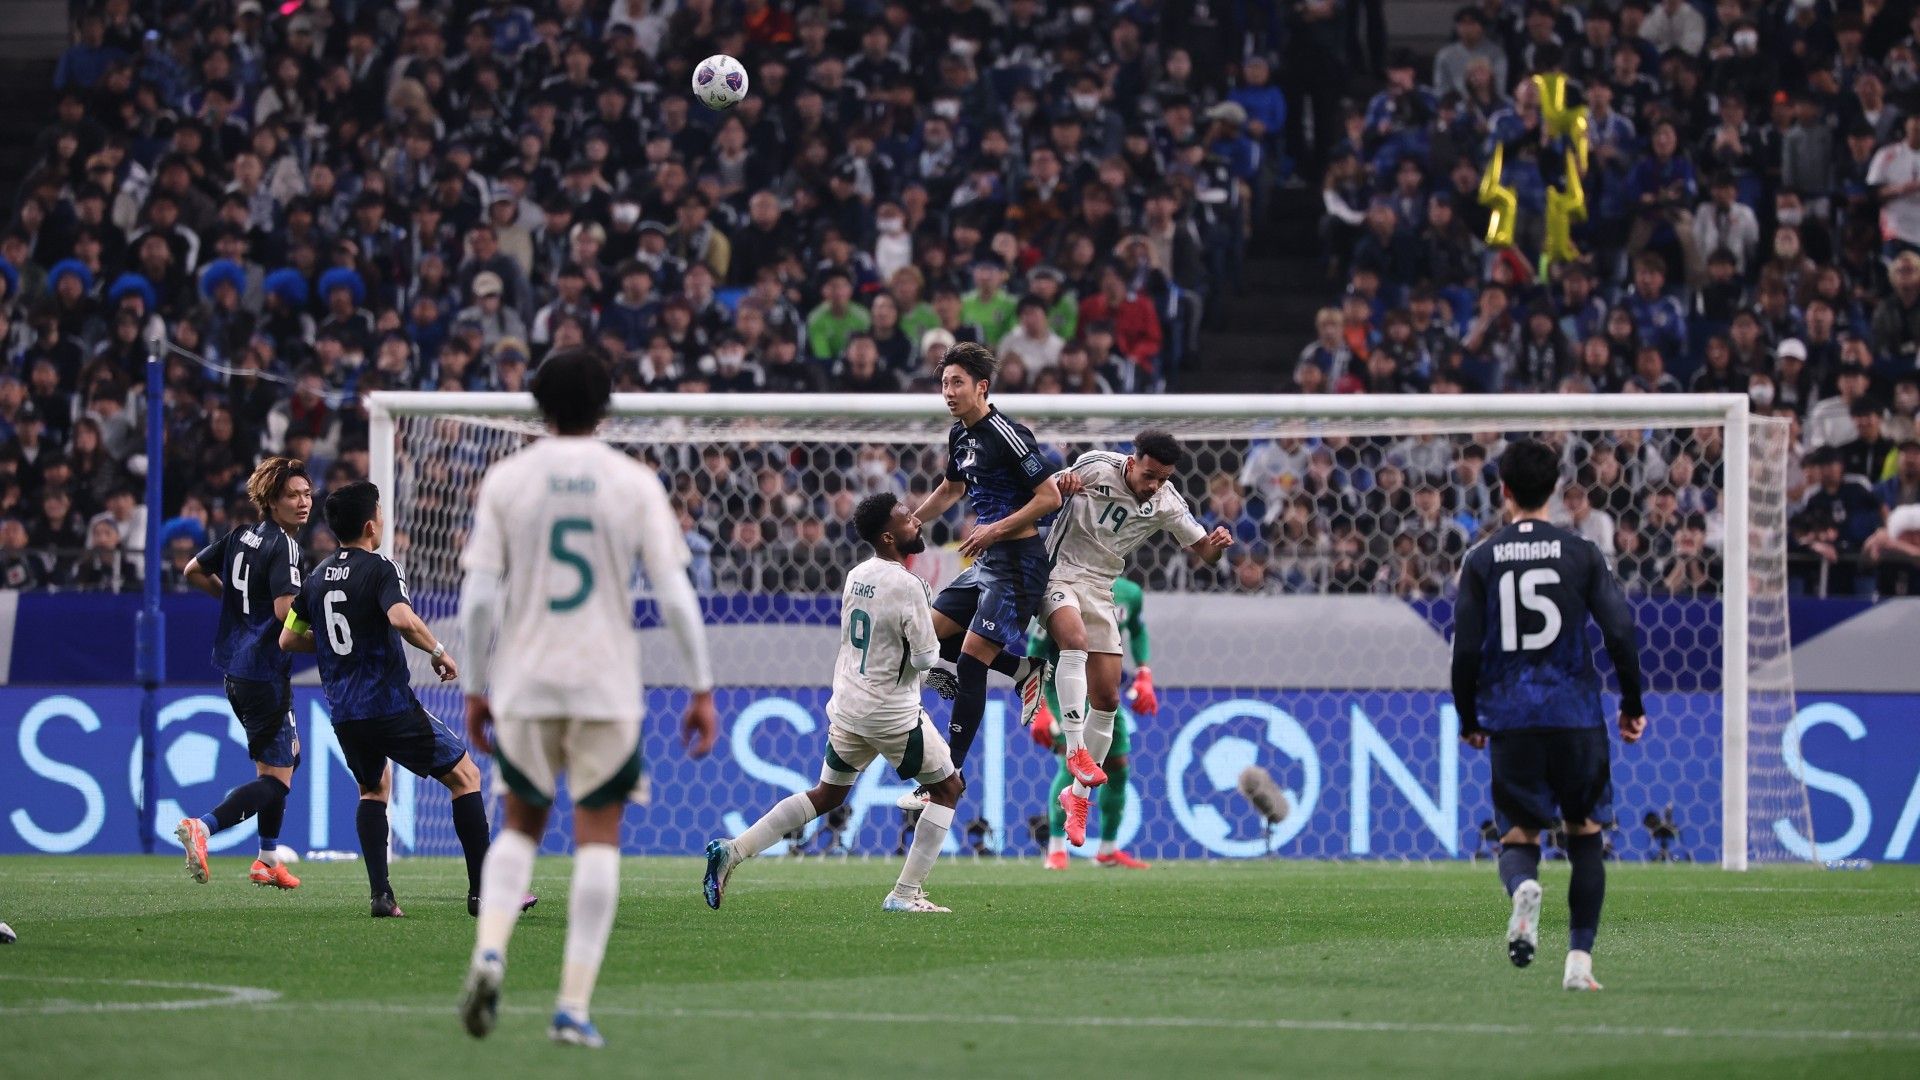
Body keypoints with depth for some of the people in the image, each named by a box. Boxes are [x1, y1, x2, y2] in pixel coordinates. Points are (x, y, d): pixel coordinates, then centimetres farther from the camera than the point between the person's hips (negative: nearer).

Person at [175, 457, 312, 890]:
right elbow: (286, 611, -26)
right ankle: (201, 827, -26)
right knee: (276, 780, -8)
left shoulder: (241, 536, 9)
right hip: (265, 672, -9)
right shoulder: (283, 546, -16)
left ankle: (268, 859, 29)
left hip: (235, 669, 9)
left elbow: (193, 571, 20)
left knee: (286, 754, 26)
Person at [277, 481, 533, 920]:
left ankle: (380, 894, 10)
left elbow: (288, 639, 16)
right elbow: (403, 619, -28)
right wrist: (439, 652, -13)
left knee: (373, 788, 27)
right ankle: (482, 891, 0)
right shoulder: (379, 569, -10)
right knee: (465, 776, 6)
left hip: (343, 714, 6)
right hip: (391, 704, -6)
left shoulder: (317, 577, 10)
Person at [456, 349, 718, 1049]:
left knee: (521, 826, 18)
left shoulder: (507, 479, 0)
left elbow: (478, 598, -2)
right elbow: (675, 596, -5)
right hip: (607, 686, -1)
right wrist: (702, 689, 2)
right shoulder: (634, 483, -1)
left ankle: (489, 951, -8)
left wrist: (476, 689, 8)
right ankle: (573, 1007, -2)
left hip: (524, 683, 1)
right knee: (598, 840, 5)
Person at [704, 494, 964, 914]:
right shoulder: (907, 586, -19)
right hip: (892, 711, -7)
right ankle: (905, 894, 5)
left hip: (846, 706, 7)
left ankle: (733, 851, 11)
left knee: (826, 794, 21)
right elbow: (925, 657, -17)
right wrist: (931, 648, 8)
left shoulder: (856, 576, 5)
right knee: (947, 788, 10)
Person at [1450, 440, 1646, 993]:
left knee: (1518, 834, 9)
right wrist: (1632, 705, 7)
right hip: (1575, 713, 0)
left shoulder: (1481, 560, 2)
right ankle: (1579, 959, 5)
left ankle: (1523, 886, -28)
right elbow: (1620, 631, -5)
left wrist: (1469, 720, 13)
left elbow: (1465, 649, 0)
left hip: (1510, 718, 0)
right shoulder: (1581, 553, 1)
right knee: (1586, 833, 14)